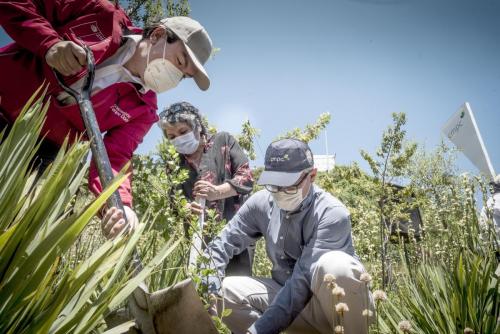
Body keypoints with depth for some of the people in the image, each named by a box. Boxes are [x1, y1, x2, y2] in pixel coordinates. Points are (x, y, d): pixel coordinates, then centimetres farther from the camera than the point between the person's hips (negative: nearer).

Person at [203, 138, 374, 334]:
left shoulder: (332, 214, -24)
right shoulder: (262, 203, -8)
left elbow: (304, 279, -31)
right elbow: (221, 245, -2)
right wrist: (206, 288, -20)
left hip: (337, 304, -4)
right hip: (288, 296, 5)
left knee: (333, 265, -37)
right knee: (224, 291, -11)